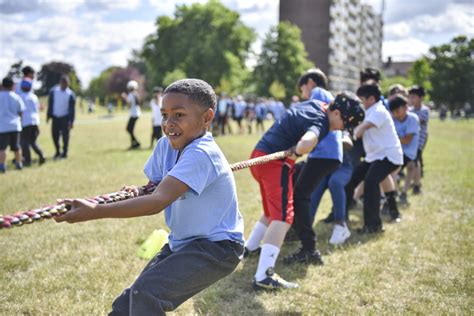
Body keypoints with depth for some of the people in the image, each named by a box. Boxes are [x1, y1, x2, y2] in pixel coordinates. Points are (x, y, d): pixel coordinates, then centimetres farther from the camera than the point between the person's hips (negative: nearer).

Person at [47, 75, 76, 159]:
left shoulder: (70, 94, -5)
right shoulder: (53, 91, 3)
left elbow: (72, 109, -5)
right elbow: (50, 104, 10)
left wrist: (71, 121, -10)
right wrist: (49, 115, 8)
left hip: (65, 118, -3)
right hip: (55, 117, 3)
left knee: (65, 135, -2)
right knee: (55, 134, 4)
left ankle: (64, 153, 8)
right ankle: (57, 152, 20)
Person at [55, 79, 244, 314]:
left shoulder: (201, 154, -27)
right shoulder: (166, 145, -1)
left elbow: (159, 201, -37)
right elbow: (155, 188, 10)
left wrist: (95, 212, -41)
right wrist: (138, 192, -15)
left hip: (217, 247, -8)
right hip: (182, 243, 9)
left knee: (146, 292, -27)